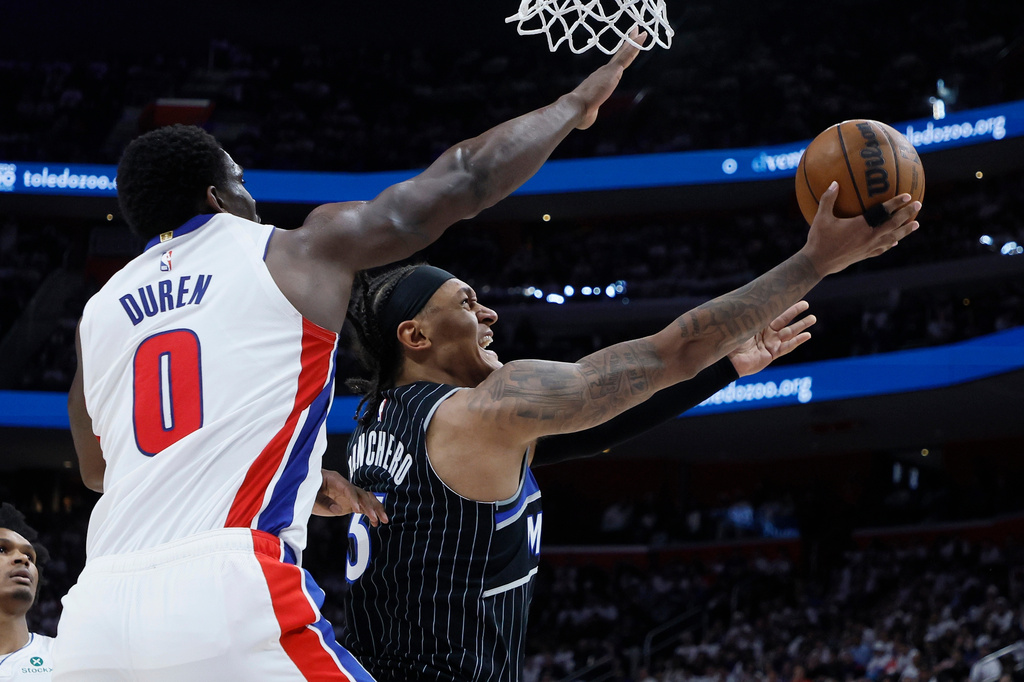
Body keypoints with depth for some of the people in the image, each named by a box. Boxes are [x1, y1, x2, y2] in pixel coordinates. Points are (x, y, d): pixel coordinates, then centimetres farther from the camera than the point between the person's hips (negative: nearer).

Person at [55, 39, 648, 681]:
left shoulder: (97, 313, 23)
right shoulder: (298, 252, 11)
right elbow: (462, 182, 18)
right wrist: (575, 104, 34)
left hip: (96, 615, 5)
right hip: (231, 589, -5)